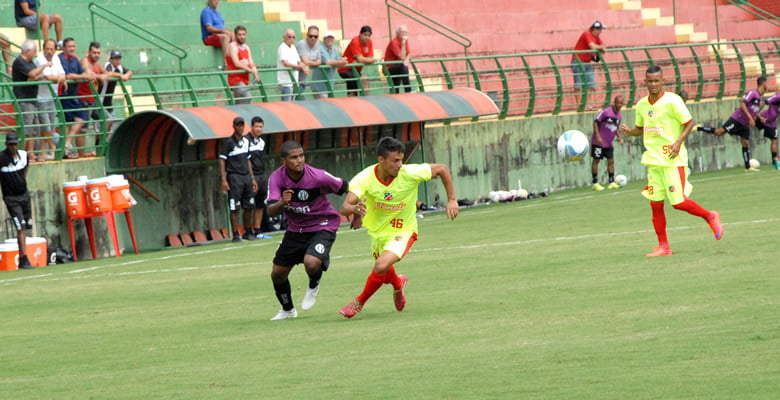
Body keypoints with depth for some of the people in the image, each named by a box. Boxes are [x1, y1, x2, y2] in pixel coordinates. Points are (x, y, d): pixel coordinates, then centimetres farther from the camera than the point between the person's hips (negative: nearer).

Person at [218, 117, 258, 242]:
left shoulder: (246, 141, 14)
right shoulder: (228, 142, -5)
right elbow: (222, 161, -8)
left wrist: (252, 178, 19)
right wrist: (224, 180, -16)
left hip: (246, 177, 6)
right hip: (234, 177, -6)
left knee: (249, 206, 7)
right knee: (234, 208, -6)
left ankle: (247, 232, 17)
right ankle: (236, 235, -4)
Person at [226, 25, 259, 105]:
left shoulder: (246, 48, 16)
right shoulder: (233, 46, -6)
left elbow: (251, 64, 10)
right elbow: (236, 63, -17)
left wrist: (255, 74, -10)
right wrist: (250, 70, -20)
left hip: (244, 80, 8)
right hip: (235, 80, -8)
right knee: (247, 98, -25)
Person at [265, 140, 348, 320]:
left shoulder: (318, 177, -25)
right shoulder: (276, 178, -16)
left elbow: (345, 187, -8)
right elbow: (270, 211, -24)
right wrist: (282, 203, -44)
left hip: (322, 226, -4)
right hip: (295, 229, 4)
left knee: (311, 262, -31)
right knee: (277, 274, 6)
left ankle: (313, 287, 6)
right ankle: (287, 310, 35)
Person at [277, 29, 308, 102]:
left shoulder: (293, 48, 16)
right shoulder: (282, 48, -10)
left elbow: (299, 61, 19)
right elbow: (286, 63, -20)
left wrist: (304, 67, -4)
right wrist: (300, 66, -13)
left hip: (294, 81, 9)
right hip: (286, 82, -9)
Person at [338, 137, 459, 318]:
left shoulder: (410, 173, -24)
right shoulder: (364, 179, -24)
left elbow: (442, 169, -9)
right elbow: (344, 208, -33)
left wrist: (452, 200, -11)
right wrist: (354, 209, -57)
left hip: (402, 232, -3)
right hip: (377, 231, 3)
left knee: (381, 266, -26)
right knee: (384, 271, 22)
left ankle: (359, 302, -1)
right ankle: (398, 284, 61)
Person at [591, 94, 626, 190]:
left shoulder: (619, 115, 6)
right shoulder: (606, 112, -16)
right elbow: (596, 122, -13)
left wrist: (619, 137, 4)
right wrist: (598, 136, -20)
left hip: (609, 143, 7)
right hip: (598, 142, -7)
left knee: (611, 161, 4)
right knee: (596, 160, 0)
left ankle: (612, 182, 9)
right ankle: (595, 183, 4)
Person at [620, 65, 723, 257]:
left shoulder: (672, 101, -10)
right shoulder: (642, 105, 8)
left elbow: (689, 123, -7)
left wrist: (678, 142, -20)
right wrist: (628, 132, -1)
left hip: (673, 160, -6)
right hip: (653, 160, 6)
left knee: (678, 202, -8)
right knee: (655, 204, 2)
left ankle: (710, 217, 17)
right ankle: (663, 246, 10)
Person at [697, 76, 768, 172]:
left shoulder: (760, 97, 13)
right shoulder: (752, 93, -16)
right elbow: (742, 105, -25)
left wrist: (759, 117, 15)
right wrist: (750, 118, -29)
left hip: (745, 124, 8)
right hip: (737, 120, -8)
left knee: (746, 143, 8)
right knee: (719, 132, -13)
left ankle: (748, 167, 10)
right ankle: (698, 128, 0)